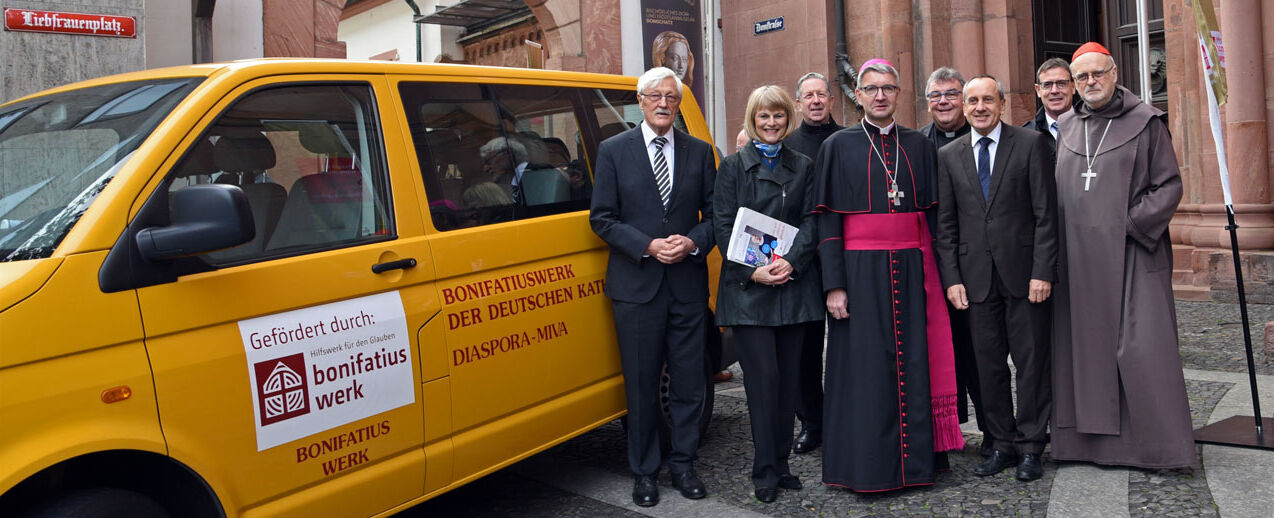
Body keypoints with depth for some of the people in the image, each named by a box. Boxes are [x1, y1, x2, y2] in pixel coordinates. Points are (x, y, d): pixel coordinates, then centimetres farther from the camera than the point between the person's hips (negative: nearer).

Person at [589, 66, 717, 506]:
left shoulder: (700, 152, 8)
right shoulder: (613, 151, 2)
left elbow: (714, 213, 9)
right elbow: (602, 218, -2)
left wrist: (693, 242, -11)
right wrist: (648, 246, -13)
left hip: (688, 284, 2)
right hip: (636, 285, -2)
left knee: (688, 382, 9)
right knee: (641, 384, 6)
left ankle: (683, 464, 25)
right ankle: (644, 472, 21)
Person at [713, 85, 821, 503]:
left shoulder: (803, 166, 11)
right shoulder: (733, 166, 4)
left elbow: (810, 221, 5)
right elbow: (722, 225, -2)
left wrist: (790, 261, -11)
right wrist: (752, 270, -13)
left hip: (793, 284, 3)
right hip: (746, 286, -3)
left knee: (788, 376, 7)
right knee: (763, 377, -5)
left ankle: (780, 463, 18)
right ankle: (765, 471, 5)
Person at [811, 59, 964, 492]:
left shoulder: (919, 146, 12)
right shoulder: (838, 147, 3)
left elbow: (933, 213, 12)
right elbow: (828, 221, -2)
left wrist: (937, 274, 3)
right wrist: (834, 285, -10)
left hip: (912, 271, 3)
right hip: (861, 271, -3)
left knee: (914, 363, 6)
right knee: (865, 367, 0)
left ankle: (916, 457, 18)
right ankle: (867, 463, 11)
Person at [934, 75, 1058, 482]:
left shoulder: (1031, 144, 1)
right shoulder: (948, 156, 9)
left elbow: (1046, 213, -3)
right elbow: (945, 223, 8)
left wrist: (1043, 271, -10)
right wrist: (952, 278, 0)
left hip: (1023, 271, -2)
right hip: (976, 276, 3)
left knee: (1031, 361, 4)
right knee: (988, 364, 7)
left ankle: (1030, 447, 16)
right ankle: (1003, 444, 20)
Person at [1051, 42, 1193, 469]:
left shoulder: (1145, 122, 2)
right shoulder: (1065, 128, 12)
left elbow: (1169, 184, -1)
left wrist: (1135, 224, -12)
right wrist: (1055, 250, 4)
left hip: (1131, 253, -4)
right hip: (1079, 257, 4)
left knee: (1139, 345, -4)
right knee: (1085, 342, 6)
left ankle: (1156, 442, 7)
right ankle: (1093, 437, 15)